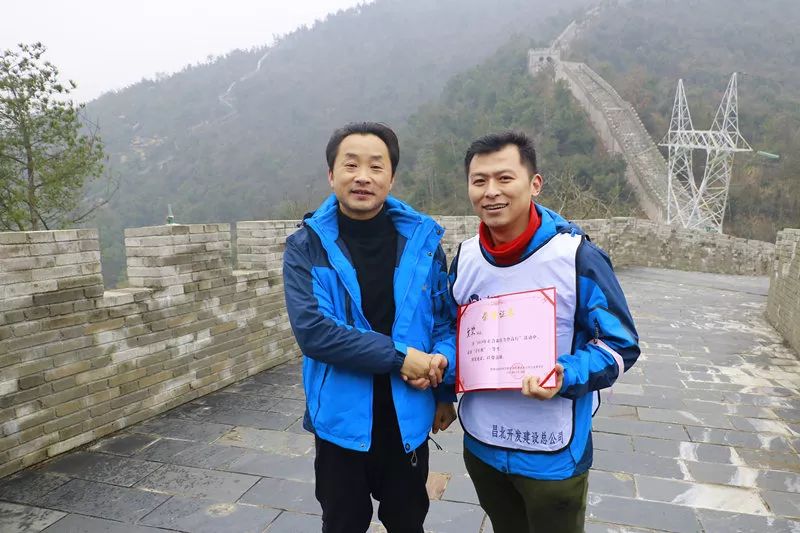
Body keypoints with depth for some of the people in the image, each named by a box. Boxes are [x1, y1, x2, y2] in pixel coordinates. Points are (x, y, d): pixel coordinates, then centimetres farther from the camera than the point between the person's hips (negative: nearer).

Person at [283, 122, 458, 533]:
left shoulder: (421, 238, -5)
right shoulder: (307, 246, -11)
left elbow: (447, 318, 2)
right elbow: (312, 329, -23)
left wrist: (445, 388, -5)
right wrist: (399, 356, -25)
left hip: (408, 418, 2)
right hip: (341, 418, -1)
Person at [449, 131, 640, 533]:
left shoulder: (575, 256, -19)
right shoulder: (466, 256, -3)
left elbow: (620, 344, -12)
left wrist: (565, 376, -28)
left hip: (552, 455, -4)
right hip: (480, 445, 5)